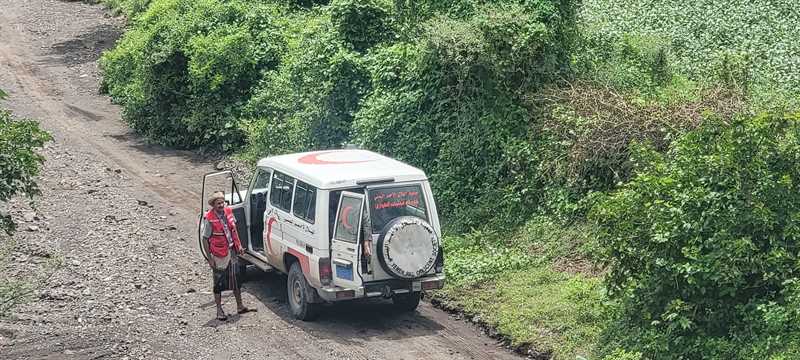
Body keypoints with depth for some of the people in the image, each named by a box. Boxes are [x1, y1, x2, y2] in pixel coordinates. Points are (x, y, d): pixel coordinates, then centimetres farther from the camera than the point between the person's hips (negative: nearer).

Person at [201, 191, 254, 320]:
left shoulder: (228, 212, 0)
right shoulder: (209, 219, -18)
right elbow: (205, 239, -13)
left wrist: (239, 245, 8)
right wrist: (210, 258, -15)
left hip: (232, 252, 6)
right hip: (219, 256, -6)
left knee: (236, 280, 15)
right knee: (219, 284, 5)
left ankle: (240, 306, 27)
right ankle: (219, 311, 15)